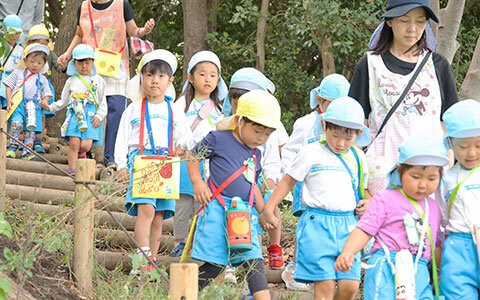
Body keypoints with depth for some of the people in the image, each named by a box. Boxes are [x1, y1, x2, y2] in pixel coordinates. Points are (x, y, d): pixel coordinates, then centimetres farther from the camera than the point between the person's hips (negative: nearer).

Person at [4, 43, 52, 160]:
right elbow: (9, 87, 13)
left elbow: (47, 94, 18)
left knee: (31, 128, -8)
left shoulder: (42, 79, 19)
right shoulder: (18, 73, 14)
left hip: (34, 105, 2)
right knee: (17, 123, -24)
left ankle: (26, 152, -1)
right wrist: (9, 102, -1)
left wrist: (45, 102, -5)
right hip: (18, 103, -2)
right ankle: (12, 147, -13)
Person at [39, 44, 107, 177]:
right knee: (74, 143, -11)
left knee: (85, 145, -13)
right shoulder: (71, 81, 16)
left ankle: (81, 152, 23)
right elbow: (64, 101, 21)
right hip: (74, 113, 1)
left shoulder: (98, 80, 13)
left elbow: (103, 102, 13)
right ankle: (72, 171, -5)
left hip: (91, 115, 0)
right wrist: (50, 107, 7)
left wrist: (99, 116, -2)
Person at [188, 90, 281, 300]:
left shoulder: (256, 155, 17)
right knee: (214, 264, -8)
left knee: (254, 262, -4)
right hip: (218, 209, -5)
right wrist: (197, 182, -6)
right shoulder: (218, 140, -2)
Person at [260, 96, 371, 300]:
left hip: (347, 225, 4)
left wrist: (365, 203, 8)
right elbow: (288, 182, 9)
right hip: (317, 224, -4)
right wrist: (268, 209, 5)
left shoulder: (358, 158, 14)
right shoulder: (312, 153, 0)